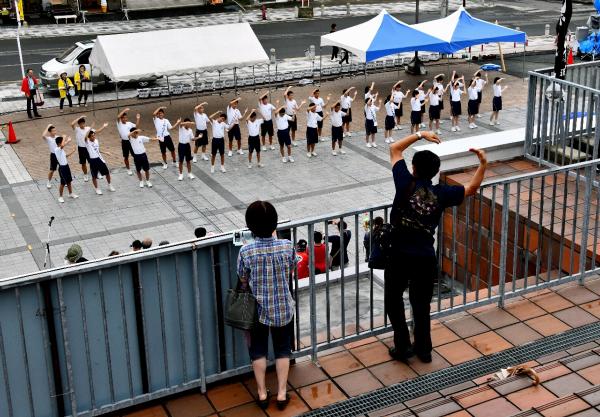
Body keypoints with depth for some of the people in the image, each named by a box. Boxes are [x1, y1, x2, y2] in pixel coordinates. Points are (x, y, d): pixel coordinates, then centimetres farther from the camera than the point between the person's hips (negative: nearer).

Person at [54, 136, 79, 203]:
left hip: (66, 166, 9)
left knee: (69, 181, 20)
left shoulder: (61, 149, 8)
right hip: (62, 167, -9)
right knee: (63, 183, 0)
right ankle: (60, 197, 13)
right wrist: (66, 140, -28)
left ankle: (71, 194, 35)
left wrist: (72, 152, 20)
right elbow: (62, 145, -44)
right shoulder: (57, 150, -22)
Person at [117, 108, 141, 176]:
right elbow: (118, 117, -22)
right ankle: (128, 169, 23)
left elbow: (136, 126, 9)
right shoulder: (119, 123, -5)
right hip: (124, 142, -2)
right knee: (126, 157, 8)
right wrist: (124, 110, -21)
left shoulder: (129, 123, 6)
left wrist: (138, 119, -2)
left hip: (131, 141, 2)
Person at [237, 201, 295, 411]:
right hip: (283, 308, 1)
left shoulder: (246, 251, -22)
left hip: (258, 309, -1)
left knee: (258, 351, 19)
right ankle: (282, 393, 26)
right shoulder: (287, 246, -18)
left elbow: (243, 280, -6)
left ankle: (262, 394, 29)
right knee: (282, 350, 20)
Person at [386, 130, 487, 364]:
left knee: (393, 300, 17)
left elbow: (395, 149, 4)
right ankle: (423, 350, 27)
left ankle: (402, 347, 17)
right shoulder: (441, 194, -4)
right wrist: (483, 163, 7)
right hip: (426, 258, 2)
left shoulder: (406, 184, -9)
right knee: (421, 304, 18)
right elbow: (471, 189, 11)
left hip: (400, 255, -2)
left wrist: (420, 135, 8)